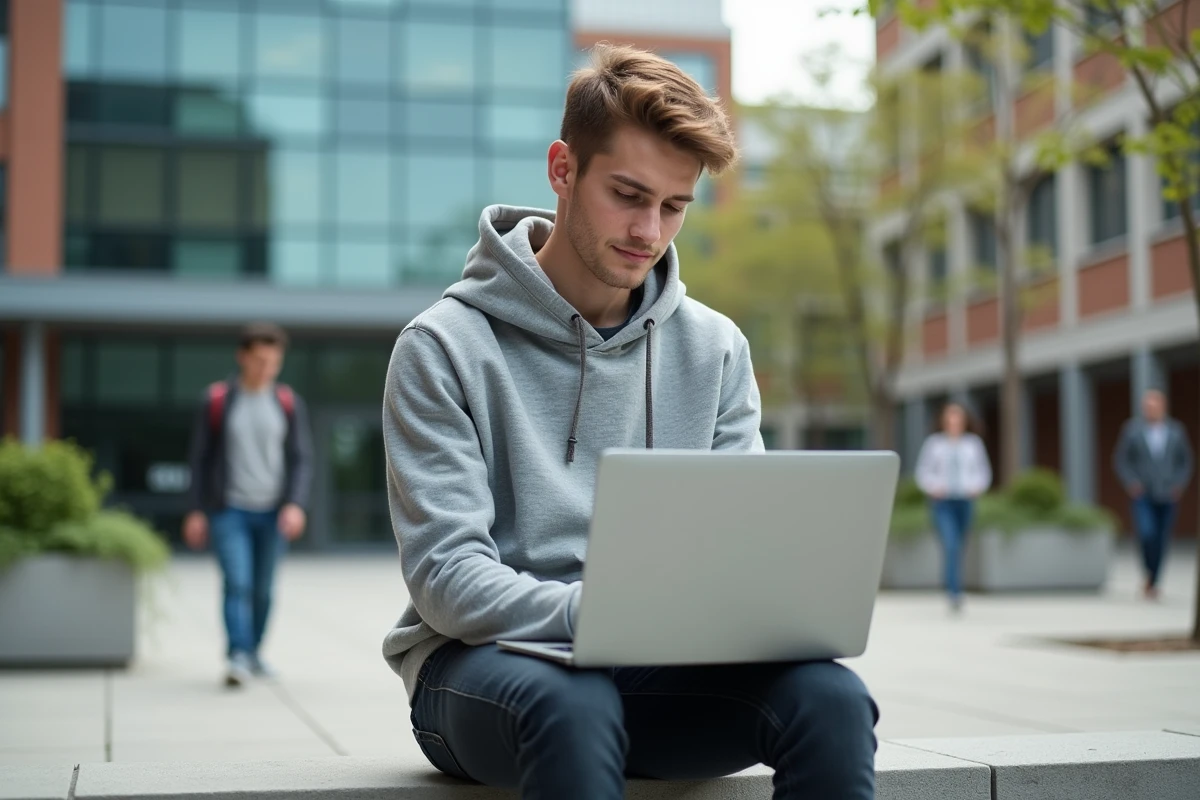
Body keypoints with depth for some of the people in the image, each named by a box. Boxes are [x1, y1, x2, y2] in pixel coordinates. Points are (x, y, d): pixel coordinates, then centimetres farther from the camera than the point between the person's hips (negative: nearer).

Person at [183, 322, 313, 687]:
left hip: (273, 513, 2)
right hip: (229, 510, -2)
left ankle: (254, 653, 26)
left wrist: (295, 504, -13)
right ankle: (237, 657, -17)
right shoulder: (217, 400, -1)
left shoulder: (288, 403, 2)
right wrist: (196, 510, 0)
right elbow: (201, 456, 2)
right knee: (237, 583, -15)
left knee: (263, 588, 10)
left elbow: (301, 458, 1)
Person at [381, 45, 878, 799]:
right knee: (572, 707, -38)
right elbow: (445, 574, -12)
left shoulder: (715, 349, 10)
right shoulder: (446, 348, -4)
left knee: (830, 695, -26)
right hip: (486, 658, -3)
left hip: (657, 666, 4)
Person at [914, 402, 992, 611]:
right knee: (950, 546, -19)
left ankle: (952, 588, 28)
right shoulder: (934, 442, 4)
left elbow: (983, 471, 13)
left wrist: (977, 487, -6)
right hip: (943, 502, -3)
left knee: (960, 548, 10)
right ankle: (954, 594, -25)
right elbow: (923, 471, 5)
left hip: (965, 502, 3)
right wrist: (933, 487, -12)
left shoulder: (974, 443, 9)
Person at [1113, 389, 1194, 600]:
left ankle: (1152, 583, 19)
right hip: (1143, 496, -2)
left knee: (1162, 541, 5)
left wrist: (1180, 484, -2)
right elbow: (1121, 460, 4)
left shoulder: (1176, 430, 4)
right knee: (1147, 534, -20)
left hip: (1168, 496, 2)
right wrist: (1132, 483, -7)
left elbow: (1186, 461, 11)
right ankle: (1149, 573, 1)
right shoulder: (1132, 430, 0)